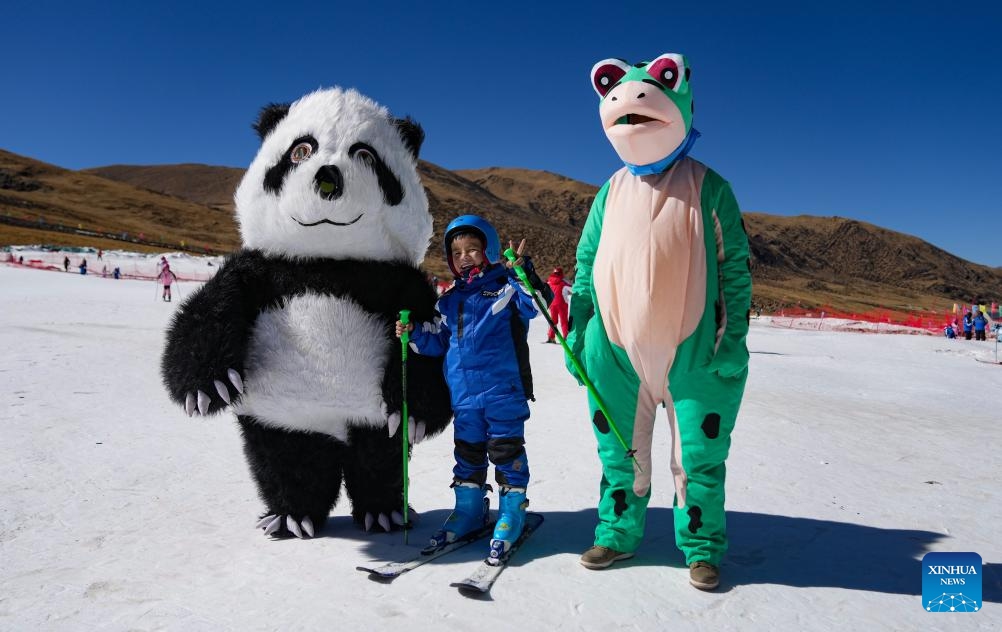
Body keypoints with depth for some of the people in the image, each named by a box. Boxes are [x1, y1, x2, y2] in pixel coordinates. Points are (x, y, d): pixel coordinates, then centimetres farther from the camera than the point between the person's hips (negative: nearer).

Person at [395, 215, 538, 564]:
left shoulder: (505, 288, -4)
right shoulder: (449, 300, 13)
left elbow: (531, 306, -23)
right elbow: (438, 341, 20)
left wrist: (521, 272, -36)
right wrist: (413, 333, 4)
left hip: (503, 391, -5)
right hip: (463, 394, 6)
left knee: (506, 450, 3)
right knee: (468, 453, 16)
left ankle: (512, 510, 17)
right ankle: (469, 509, 30)